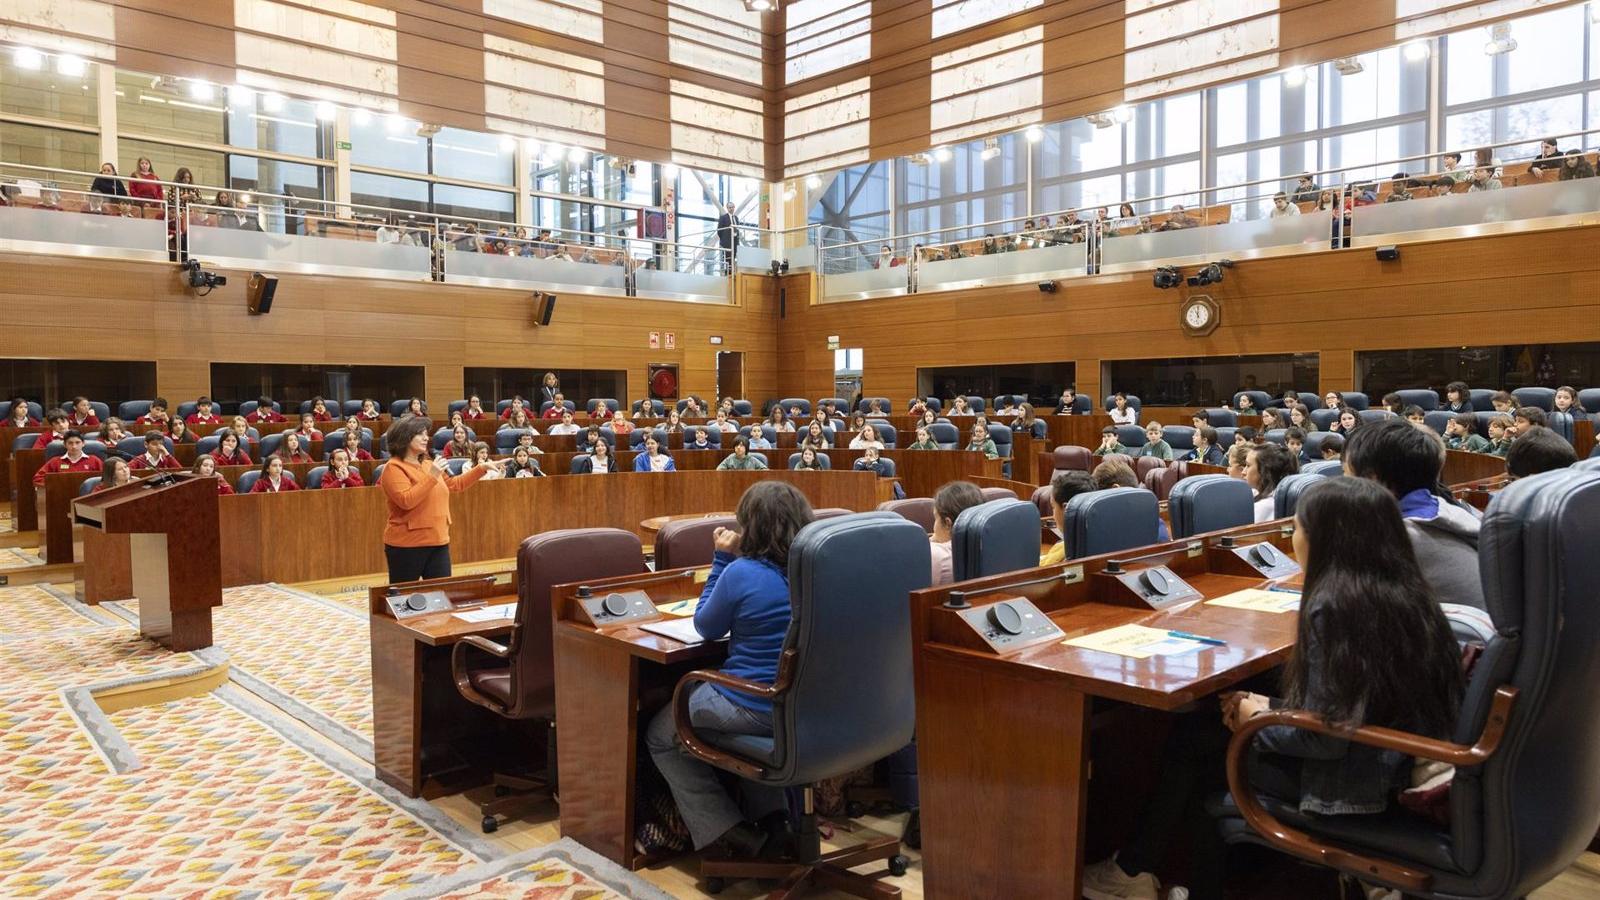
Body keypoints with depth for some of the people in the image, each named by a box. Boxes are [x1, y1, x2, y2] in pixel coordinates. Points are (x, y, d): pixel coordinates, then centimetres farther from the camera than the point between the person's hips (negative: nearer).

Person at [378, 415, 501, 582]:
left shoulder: (427, 464, 13)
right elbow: (406, 501, -23)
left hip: (438, 543, 7)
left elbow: (455, 484, 24)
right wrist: (431, 476, -22)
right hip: (407, 545, -7)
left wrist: (482, 468, 20)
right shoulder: (394, 468, -10)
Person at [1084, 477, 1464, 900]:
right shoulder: (1403, 592, 3)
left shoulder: (1334, 606, -24)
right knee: (1198, 732, 14)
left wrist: (1258, 719, -6)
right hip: (1392, 760, 8)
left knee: (1187, 739, 6)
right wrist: (1271, 706, 8)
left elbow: (1325, 739, -25)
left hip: (1350, 786, -8)